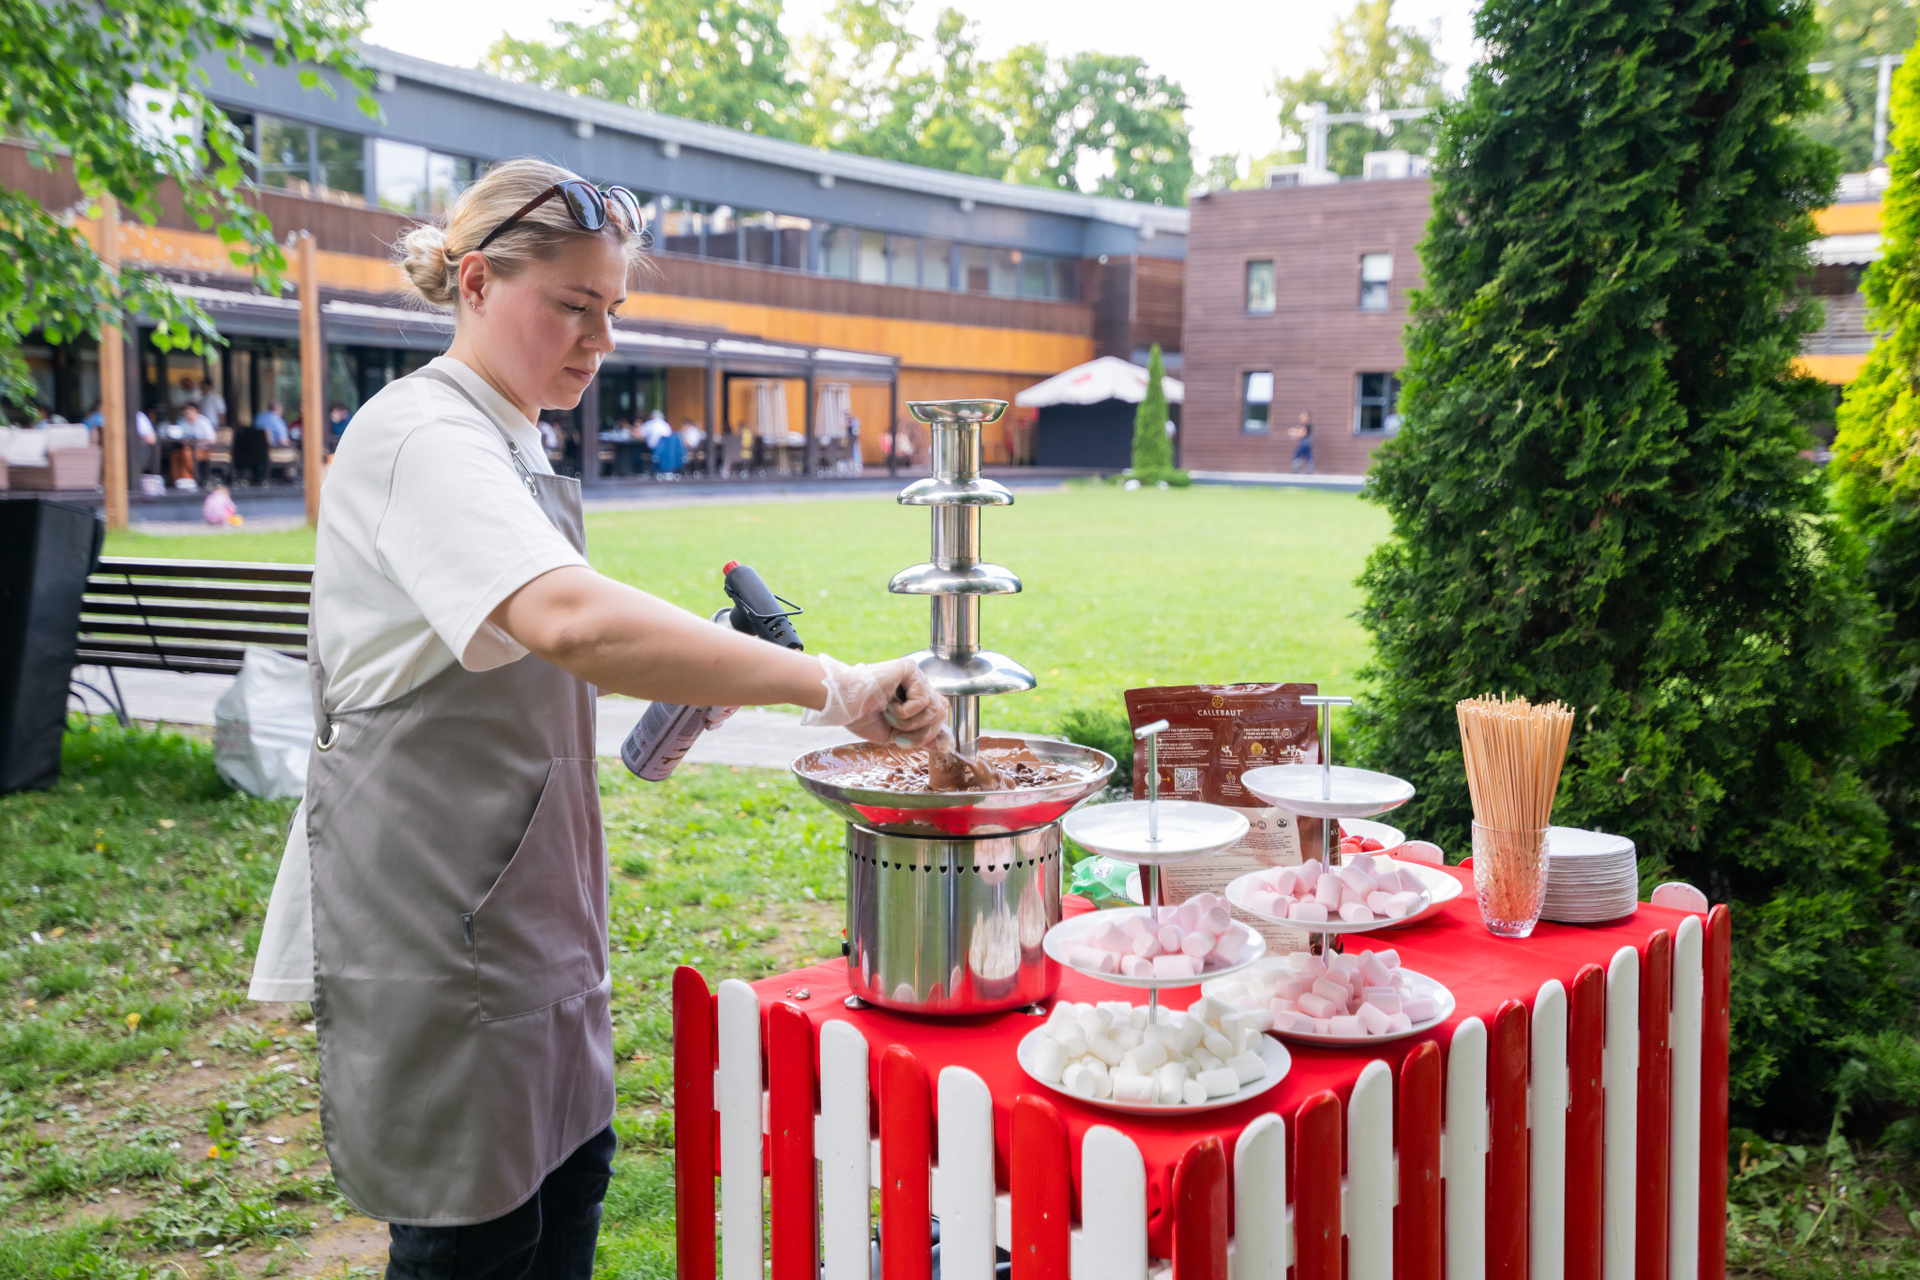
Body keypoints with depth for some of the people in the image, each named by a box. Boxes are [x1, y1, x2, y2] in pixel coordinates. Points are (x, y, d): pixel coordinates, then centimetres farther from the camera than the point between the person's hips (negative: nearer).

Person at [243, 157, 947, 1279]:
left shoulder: (510, 441, 14)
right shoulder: (424, 438, -19)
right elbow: (571, 622, -38)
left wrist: (665, 704, 9)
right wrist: (828, 685, -40)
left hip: (523, 887, 10)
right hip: (431, 899, -9)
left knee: (568, 1168, 16)